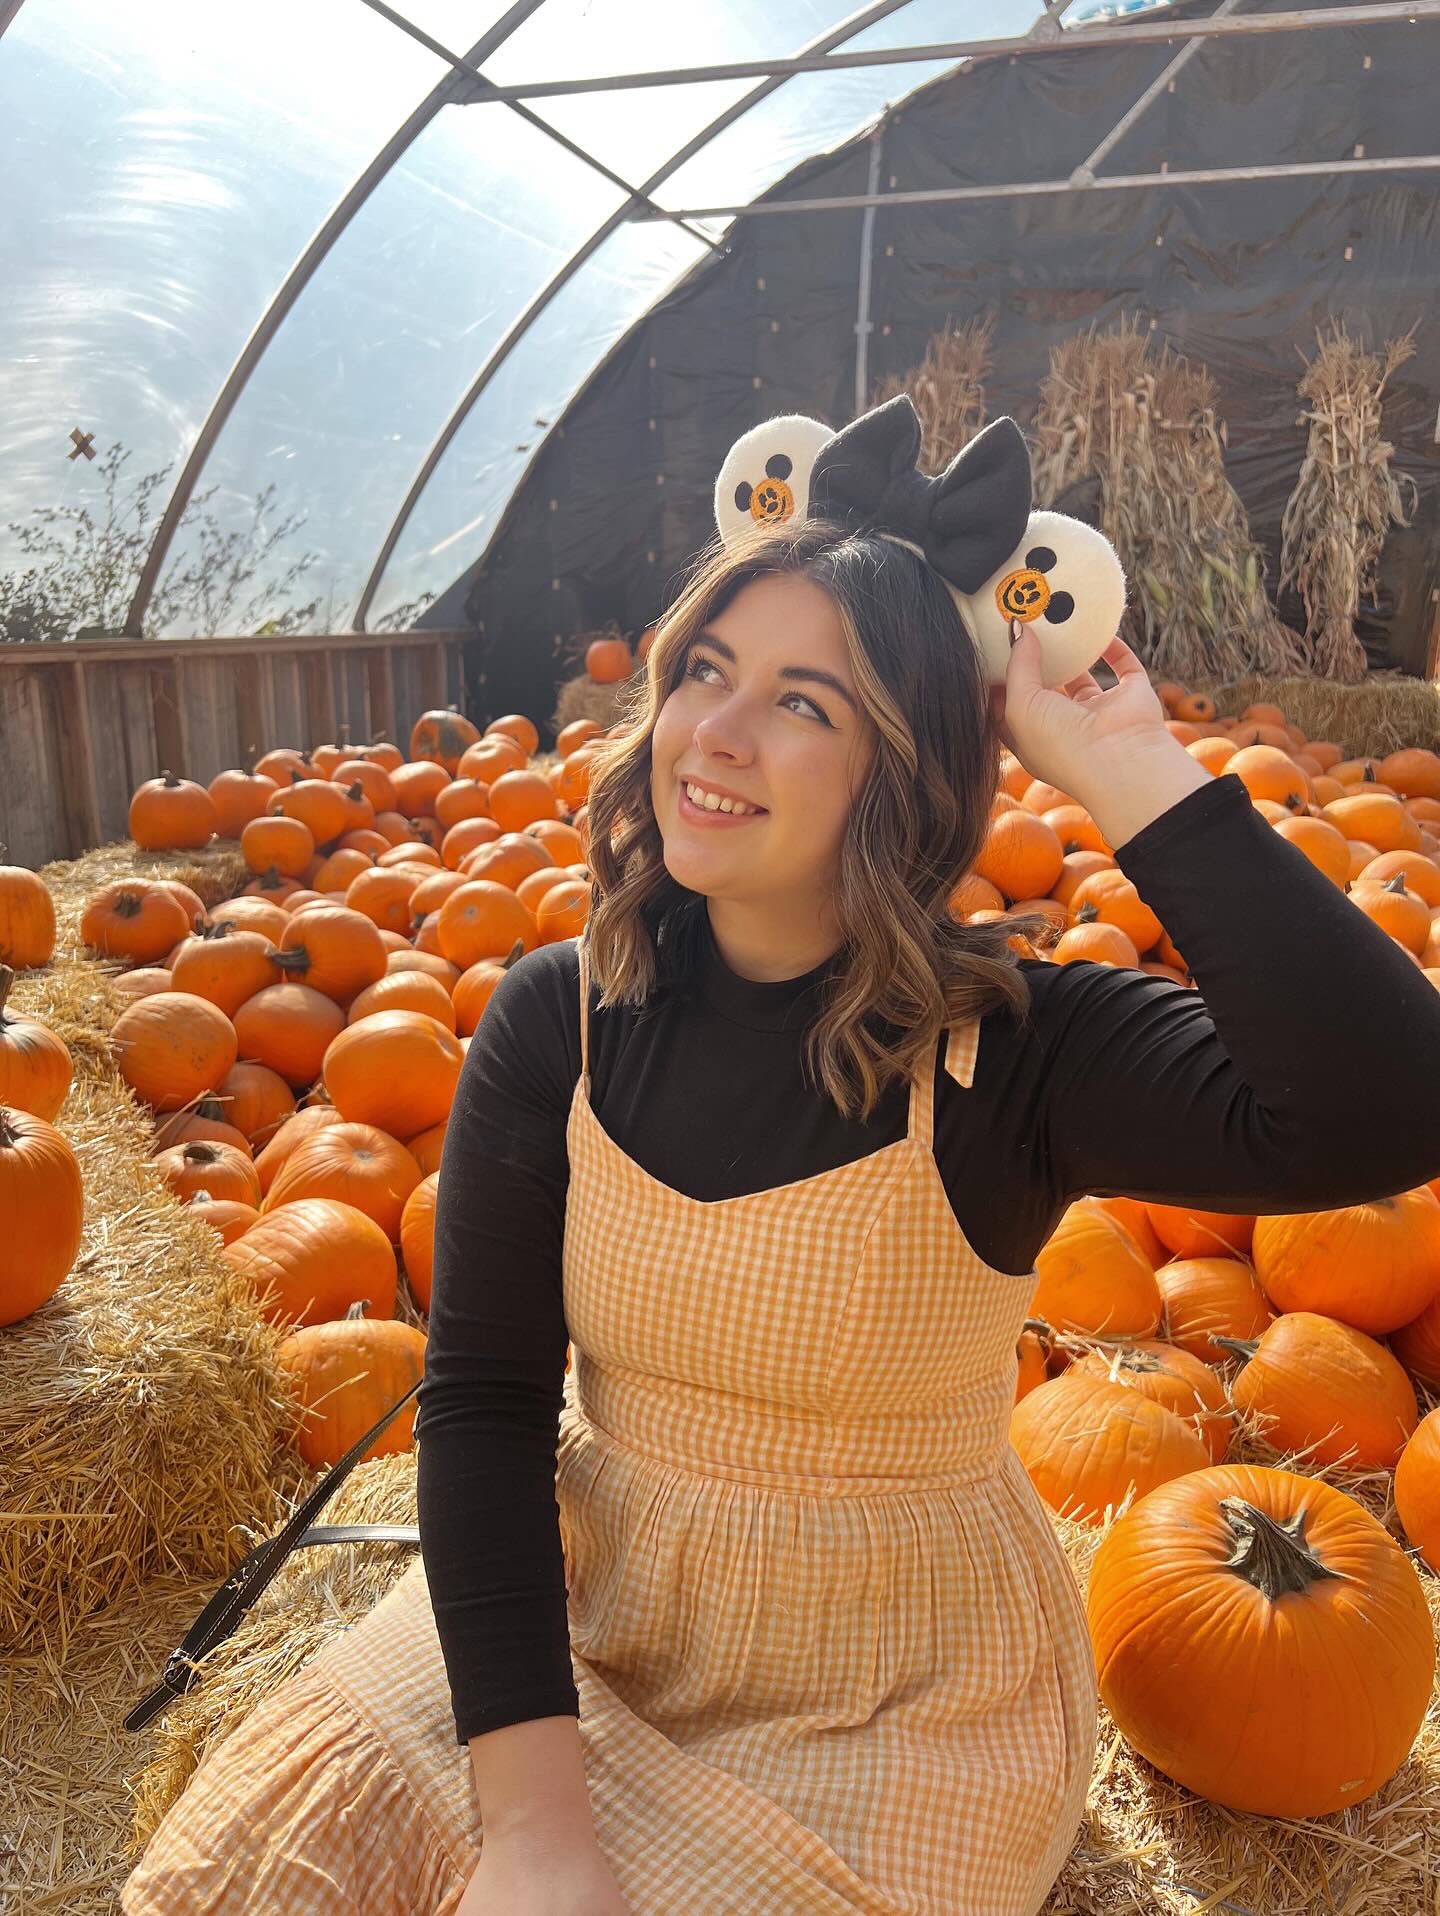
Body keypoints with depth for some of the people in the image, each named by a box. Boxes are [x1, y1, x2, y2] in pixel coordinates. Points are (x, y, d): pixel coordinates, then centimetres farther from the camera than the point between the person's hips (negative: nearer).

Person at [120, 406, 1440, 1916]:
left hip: (900, 1703, -2)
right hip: (583, 1609, 3)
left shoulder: (1008, 1043, -19)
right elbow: (485, 1395, -11)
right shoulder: (556, 1019, -11)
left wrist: (1131, 772, -34)